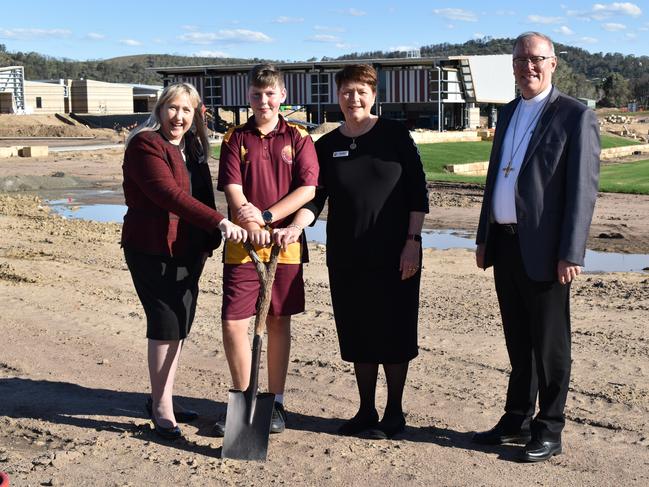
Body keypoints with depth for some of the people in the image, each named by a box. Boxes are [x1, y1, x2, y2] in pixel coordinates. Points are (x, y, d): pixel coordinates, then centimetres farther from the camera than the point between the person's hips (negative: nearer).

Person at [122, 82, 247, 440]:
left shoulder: (193, 148, 15)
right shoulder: (145, 145, -12)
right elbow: (169, 194, -25)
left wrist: (210, 240, 8)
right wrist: (219, 222, -32)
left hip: (189, 250, 8)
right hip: (153, 249, -7)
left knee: (179, 325, 9)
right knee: (165, 324, -7)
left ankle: (162, 398, 22)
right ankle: (162, 408, 4)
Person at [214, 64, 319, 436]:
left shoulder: (298, 138, 3)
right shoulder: (236, 139, 5)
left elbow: (307, 189, -7)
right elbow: (232, 190, -5)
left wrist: (266, 216, -17)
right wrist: (251, 228, -22)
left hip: (285, 243, 0)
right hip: (242, 245, 1)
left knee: (279, 322, 9)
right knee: (233, 322, -3)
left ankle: (276, 402, 23)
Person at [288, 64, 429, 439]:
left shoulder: (395, 135, -2)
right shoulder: (327, 146, 7)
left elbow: (418, 191, -3)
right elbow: (315, 196, 0)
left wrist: (413, 241, -9)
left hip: (395, 253, -3)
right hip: (347, 257, 3)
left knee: (394, 332, 3)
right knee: (358, 334, 9)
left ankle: (394, 413, 18)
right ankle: (366, 411, 23)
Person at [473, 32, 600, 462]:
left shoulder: (576, 116, -7)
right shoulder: (508, 114, 15)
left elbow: (583, 189, -12)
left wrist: (570, 254, -17)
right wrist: (485, 238, 16)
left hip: (543, 250, -7)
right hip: (506, 245, 7)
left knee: (549, 345, 4)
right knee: (518, 341, 16)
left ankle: (549, 431, 17)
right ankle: (517, 421, 28)